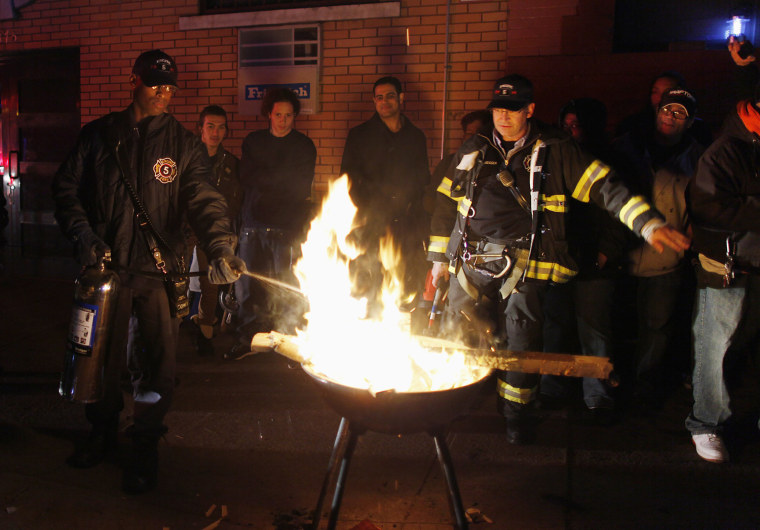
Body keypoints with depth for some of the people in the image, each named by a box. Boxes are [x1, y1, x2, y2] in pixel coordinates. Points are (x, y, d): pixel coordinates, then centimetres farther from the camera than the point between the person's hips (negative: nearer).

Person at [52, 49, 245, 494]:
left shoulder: (184, 143, 5)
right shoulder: (99, 135, 9)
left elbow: (203, 198, -8)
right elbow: (67, 188, 12)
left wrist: (220, 245, -25)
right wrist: (83, 234, -4)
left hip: (160, 270, -1)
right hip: (107, 264, 1)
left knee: (156, 362, 1)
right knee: (103, 356, 12)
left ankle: (146, 446, 19)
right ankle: (103, 432, 35)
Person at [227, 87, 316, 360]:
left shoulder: (304, 145, 9)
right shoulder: (253, 142, 15)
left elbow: (301, 186, -1)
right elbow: (246, 179, 2)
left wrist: (264, 178, -2)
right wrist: (281, 179, -7)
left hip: (289, 227, -2)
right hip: (254, 224, 2)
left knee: (289, 291, -6)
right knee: (248, 287, 2)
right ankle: (246, 340, 15)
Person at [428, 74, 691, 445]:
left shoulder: (554, 152, 7)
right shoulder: (472, 151, 16)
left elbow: (604, 188, 1)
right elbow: (445, 205, 21)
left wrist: (648, 223, -11)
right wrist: (439, 257, 19)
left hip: (523, 264, -2)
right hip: (470, 261, 2)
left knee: (521, 342, 0)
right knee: (458, 337, 1)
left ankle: (516, 414, 21)